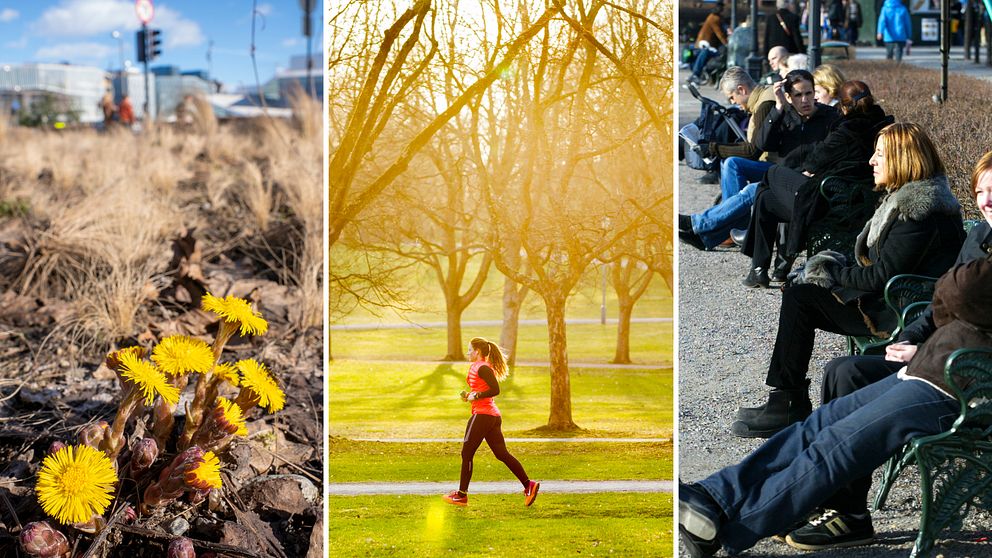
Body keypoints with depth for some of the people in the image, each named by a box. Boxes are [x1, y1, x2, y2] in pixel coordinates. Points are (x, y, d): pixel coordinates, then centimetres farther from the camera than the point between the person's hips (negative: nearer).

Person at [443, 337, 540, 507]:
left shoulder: (482, 368, -12)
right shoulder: (477, 367, 19)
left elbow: (495, 390, -19)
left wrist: (475, 396, -13)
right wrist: (469, 395, 14)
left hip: (483, 415, -10)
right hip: (493, 416, 10)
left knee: (466, 453, -2)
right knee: (502, 454, 7)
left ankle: (461, 495, 3)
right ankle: (528, 485, 0)